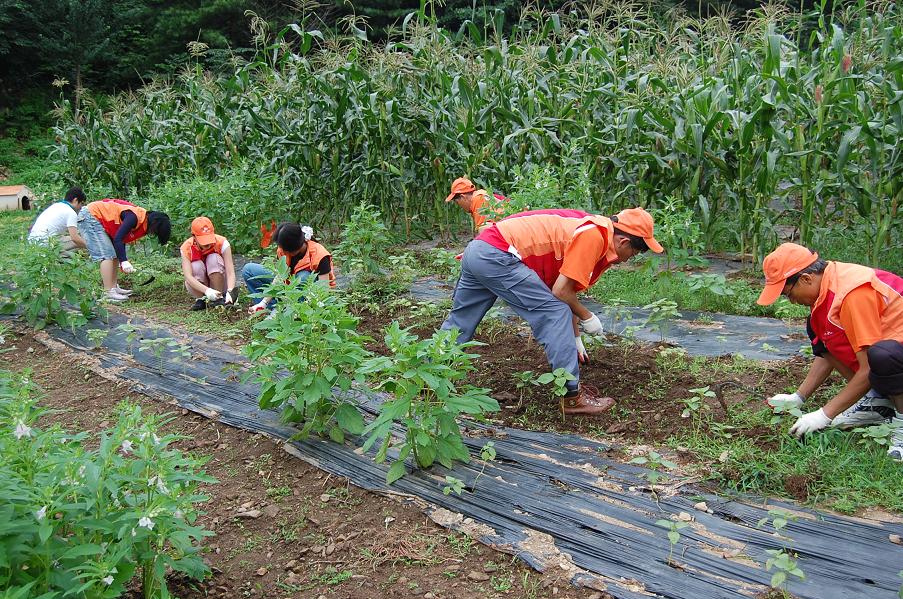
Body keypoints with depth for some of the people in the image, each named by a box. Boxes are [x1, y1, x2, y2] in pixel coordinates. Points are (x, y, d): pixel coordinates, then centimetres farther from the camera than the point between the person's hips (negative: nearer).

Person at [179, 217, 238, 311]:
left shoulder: (222, 242, -22)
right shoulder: (186, 248, -21)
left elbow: (230, 272, -29)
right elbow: (188, 276, -33)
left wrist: (229, 292, -49)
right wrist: (207, 291, -50)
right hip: (199, 286, 0)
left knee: (214, 259, -27)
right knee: (196, 266, -30)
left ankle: (219, 298, -18)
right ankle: (201, 299, -9)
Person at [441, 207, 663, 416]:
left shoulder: (592, 229, 17)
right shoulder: (594, 236, -12)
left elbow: (569, 291, 25)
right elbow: (560, 291, -13)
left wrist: (575, 339, 32)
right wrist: (587, 317, 5)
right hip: (497, 254, -10)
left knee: (458, 323, 20)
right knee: (553, 312, -7)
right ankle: (572, 396, -2)